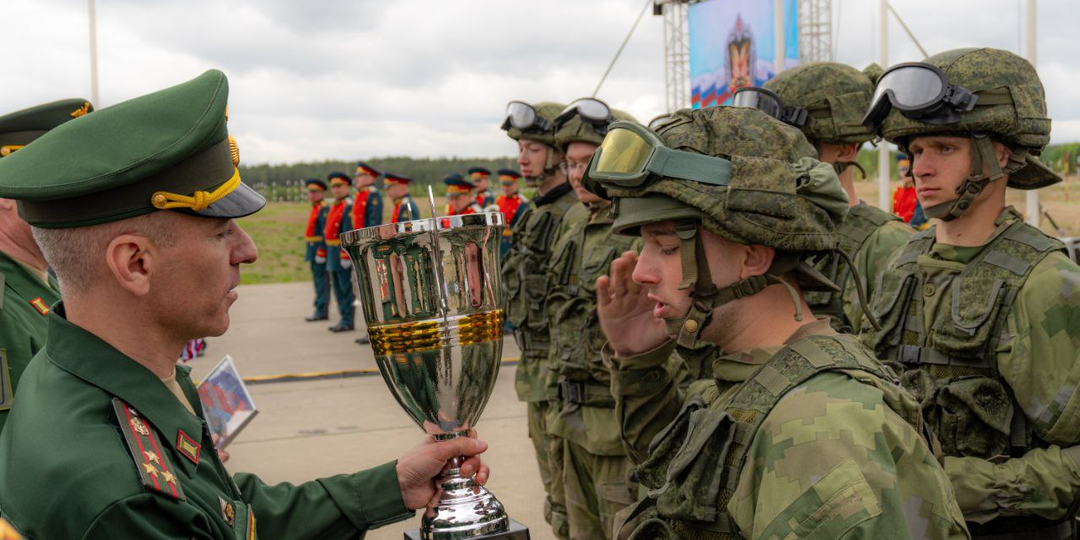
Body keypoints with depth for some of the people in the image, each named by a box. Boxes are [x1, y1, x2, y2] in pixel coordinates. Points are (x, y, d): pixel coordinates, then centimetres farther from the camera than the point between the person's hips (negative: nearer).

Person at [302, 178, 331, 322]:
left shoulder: (324, 209, -13)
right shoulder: (315, 208, 18)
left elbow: (326, 233, -19)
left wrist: (321, 252, -22)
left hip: (320, 249, -10)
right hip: (313, 250, 10)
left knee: (321, 280, -7)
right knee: (318, 280, 14)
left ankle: (321, 311, -6)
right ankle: (320, 309, 21)